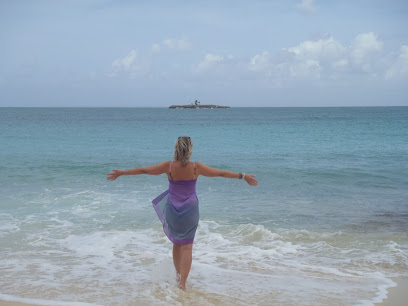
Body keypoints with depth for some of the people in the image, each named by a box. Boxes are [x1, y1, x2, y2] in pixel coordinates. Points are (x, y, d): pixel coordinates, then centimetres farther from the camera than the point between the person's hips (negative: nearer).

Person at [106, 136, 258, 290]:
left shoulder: (168, 166, -12)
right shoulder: (196, 167, -13)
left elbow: (143, 170, -4)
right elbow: (222, 173, -5)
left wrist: (121, 173, 8)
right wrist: (243, 176, 7)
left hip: (172, 210, 1)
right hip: (190, 210, -1)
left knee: (177, 243, 21)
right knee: (187, 247, 6)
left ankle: (179, 275, 34)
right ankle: (182, 283, 0)